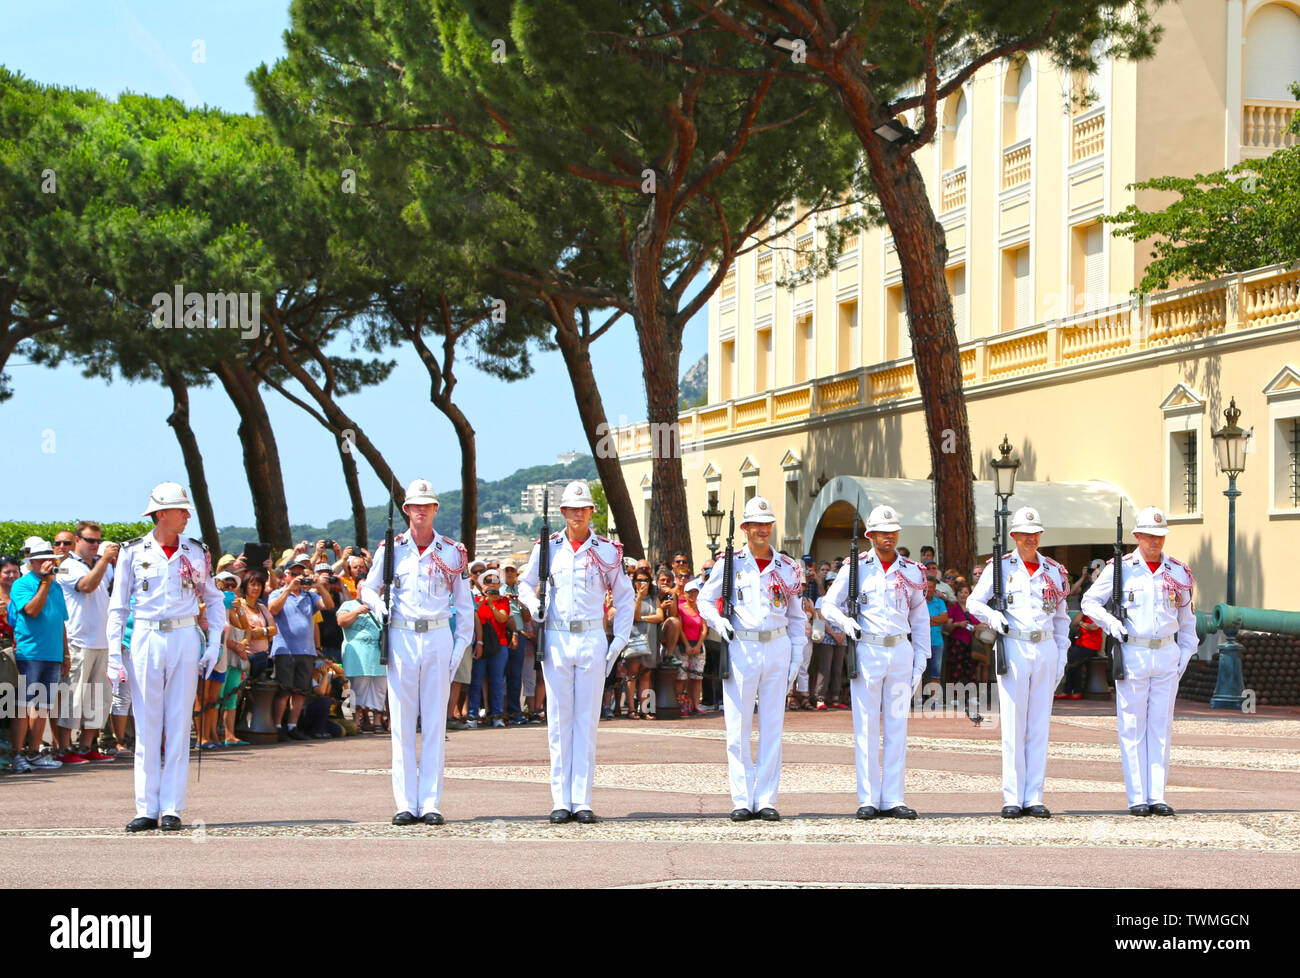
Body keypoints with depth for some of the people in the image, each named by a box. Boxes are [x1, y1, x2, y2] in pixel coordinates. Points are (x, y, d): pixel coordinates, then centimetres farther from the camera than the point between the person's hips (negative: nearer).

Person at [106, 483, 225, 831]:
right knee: (146, 726, 1)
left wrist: (214, 644, 2)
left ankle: (172, 808, 4)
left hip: (185, 640, 1)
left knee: (178, 724, 0)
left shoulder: (196, 552, 7)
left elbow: (214, 599, 14)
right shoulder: (133, 552, 2)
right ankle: (147, 808, 5)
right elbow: (117, 606, 5)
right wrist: (114, 652, -3)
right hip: (145, 640, -1)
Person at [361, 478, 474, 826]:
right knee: (402, 724, -1)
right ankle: (406, 804, 2)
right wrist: (380, 608, -7)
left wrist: (461, 644, 2)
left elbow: (464, 603, 11)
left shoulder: (452, 552, 7)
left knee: (435, 723, 0)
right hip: (401, 639, 0)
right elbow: (368, 588, 15)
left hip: (439, 640, 0)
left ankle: (431, 804, 2)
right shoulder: (391, 549, 6)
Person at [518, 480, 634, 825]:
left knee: (587, 721, 0)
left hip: (592, 639, -1)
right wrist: (535, 607, -1)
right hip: (555, 640, 1)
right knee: (558, 721, 1)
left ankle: (582, 800, 2)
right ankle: (561, 801, 3)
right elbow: (525, 584, 20)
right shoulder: (546, 547, 5)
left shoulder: (607, 551, 4)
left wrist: (619, 641, 4)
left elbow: (625, 597, 12)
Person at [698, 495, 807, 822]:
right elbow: (704, 599, 13)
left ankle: (766, 800, 7)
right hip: (741, 648, -2)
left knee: (772, 727, 3)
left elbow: (796, 617, 14)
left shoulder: (787, 568, 9)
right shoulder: (730, 564, 3)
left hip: (777, 647, 2)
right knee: (738, 727, -2)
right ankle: (742, 800, 3)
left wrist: (797, 657, 6)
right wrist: (718, 622, -6)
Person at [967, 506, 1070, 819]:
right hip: (1013, 649, -3)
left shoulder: (1053, 570, 12)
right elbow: (974, 602, 5)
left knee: (1040, 725, 3)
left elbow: (1061, 616, 17)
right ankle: (1012, 798, -1)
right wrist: (994, 618, -14)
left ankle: (1034, 798, 6)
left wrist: (1062, 653, 8)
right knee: (1013, 726, -4)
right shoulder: (1000, 567, 3)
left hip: (1046, 649, 3)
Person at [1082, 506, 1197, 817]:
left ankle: (1157, 796, 7)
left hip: (1167, 655, 3)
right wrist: (1110, 622, -12)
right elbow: (1090, 601, 5)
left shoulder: (1178, 572, 8)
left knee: (1161, 727, 4)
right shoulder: (1120, 569, -1)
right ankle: (1137, 797, 2)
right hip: (1132, 654, -3)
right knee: (1132, 729, -1)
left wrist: (1186, 652, 9)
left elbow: (1187, 616, 19)